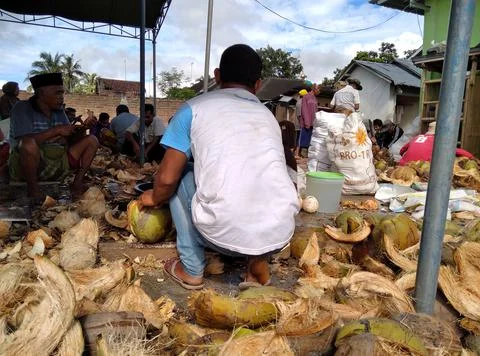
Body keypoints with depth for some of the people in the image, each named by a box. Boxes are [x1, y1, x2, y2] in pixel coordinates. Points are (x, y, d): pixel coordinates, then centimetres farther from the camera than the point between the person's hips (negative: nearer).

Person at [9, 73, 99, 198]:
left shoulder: (59, 111, 9)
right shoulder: (22, 108, -8)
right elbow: (25, 142, -23)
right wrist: (56, 131, -20)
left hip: (56, 163, 6)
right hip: (24, 166, -5)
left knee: (91, 140, -1)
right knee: (29, 144, -39)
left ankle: (78, 182, -7)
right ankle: (32, 189, -17)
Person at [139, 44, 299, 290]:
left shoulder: (194, 108, 7)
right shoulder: (268, 115, 21)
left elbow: (167, 178, 5)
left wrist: (154, 198, 29)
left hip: (224, 234, -4)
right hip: (279, 234, 5)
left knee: (181, 178, 22)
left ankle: (191, 269, 24)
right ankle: (259, 261, 20)